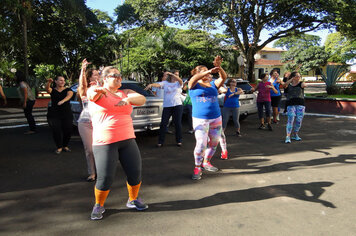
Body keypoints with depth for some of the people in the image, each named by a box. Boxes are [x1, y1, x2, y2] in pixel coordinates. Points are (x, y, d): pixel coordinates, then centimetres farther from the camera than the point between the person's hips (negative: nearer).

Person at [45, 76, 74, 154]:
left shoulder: (68, 90, 5)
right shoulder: (53, 90, 7)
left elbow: (69, 95, -17)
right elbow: (47, 89, -16)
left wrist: (63, 101, -38)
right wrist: (49, 82, -40)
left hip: (67, 114, 0)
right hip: (54, 115, 0)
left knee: (68, 131, -2)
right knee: (56, 131, -7)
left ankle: (65, 146, 21)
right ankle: (59, 147, 11)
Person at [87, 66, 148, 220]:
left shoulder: (126, 93, 13)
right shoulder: (98, 91, 3)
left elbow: (142, 99, -4)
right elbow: (90, 94, -21)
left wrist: (128, 99, -25)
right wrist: (98, 90, -44)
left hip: (127, 140, 4)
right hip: (105, 143, -4)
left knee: (135, 172, 5)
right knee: (105, 177, -5)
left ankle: (133, 200, 31)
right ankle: (98, 206, 22)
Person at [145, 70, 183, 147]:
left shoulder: (178, 83, 8)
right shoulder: (165, 83, 7)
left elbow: (180, 80, -15)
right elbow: (158, 84, -9)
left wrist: (170, 73, -20)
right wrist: (151, 85, -31)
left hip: (177, 105, 0)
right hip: (167, 106, 0)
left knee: (178, 123, 4)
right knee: (163, 123, -2)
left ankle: (179, 141, 18)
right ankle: (160, 142, 8)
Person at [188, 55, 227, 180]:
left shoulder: (213, 84, 12)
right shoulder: (193, 85, 3)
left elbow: (223, 77, -3)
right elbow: (193, 79, -20)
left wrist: (219, 67, -22)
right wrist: (209, 71, -30)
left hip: (216, 118, 5)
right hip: (200, 119, -5)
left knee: (214, 143, 12)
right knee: (201, 144, -12)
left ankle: (206, 162, 33)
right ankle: (197, 168, 6)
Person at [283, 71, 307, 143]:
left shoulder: (301, 83, 6)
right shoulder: (289, 84, 7)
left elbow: (304, 85, -18)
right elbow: (285, 84, -16)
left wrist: (304, 85, -39)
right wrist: (292, 79, -26)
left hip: (300, 104, 2)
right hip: (291, 104, -1)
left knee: (299, 120, 4)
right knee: (290, 120, -12)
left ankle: (295, 135, 23)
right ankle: (287, 137, -15)